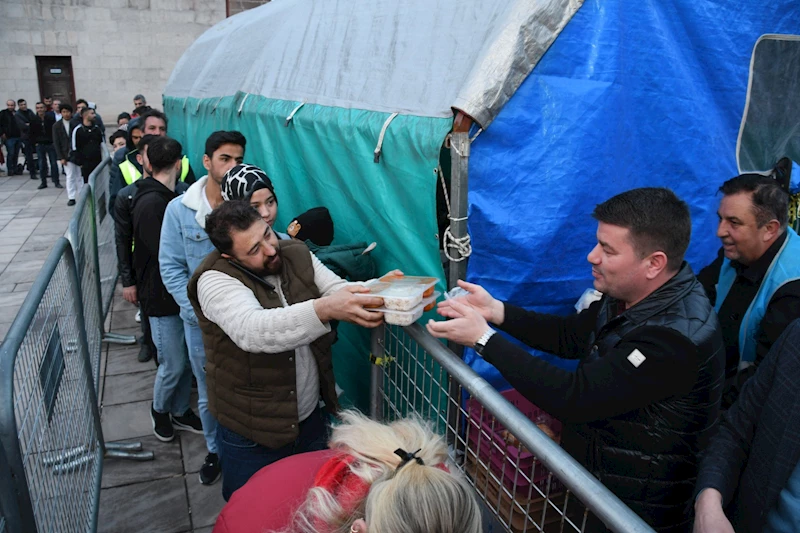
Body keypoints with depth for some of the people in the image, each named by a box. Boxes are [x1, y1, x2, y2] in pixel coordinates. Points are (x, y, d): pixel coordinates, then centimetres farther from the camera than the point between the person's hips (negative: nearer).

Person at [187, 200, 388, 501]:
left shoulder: (297, 255, -2)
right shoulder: (215, 279, -22)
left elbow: (340, 290, -7)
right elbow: (251, 330, -40)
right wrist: (324, 309, -53)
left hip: (310, 418, 5)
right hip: (251, 435, -5)